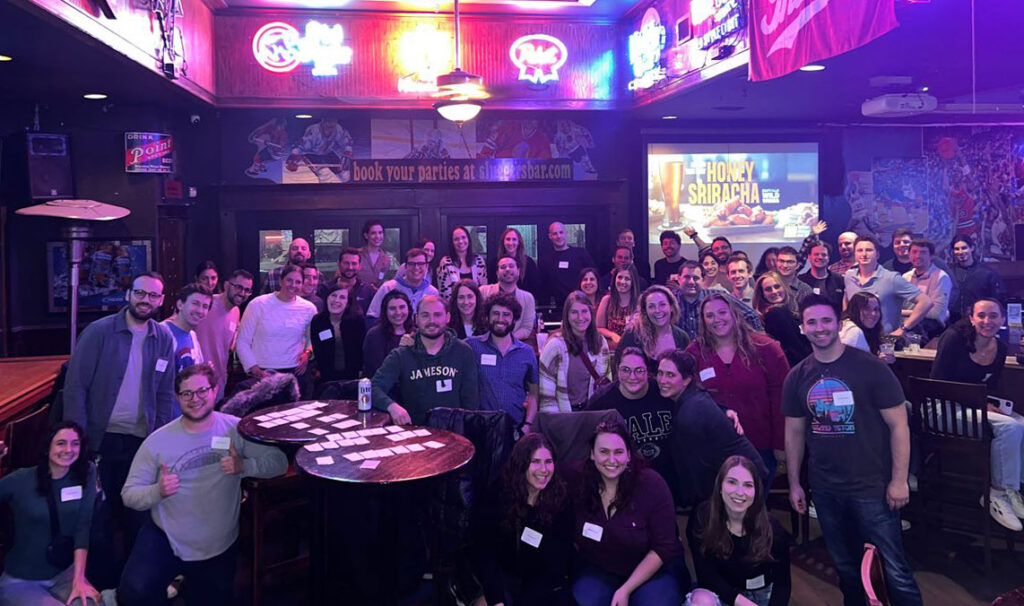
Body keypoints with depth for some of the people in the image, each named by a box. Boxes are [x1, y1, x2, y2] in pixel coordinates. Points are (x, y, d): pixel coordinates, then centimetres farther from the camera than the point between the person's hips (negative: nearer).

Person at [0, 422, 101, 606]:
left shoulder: (86, 473, -4)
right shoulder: (21, 480, -10)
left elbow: (83, 526, -8)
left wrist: (79, 578, -12)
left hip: (65, 573, 2)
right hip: (20, 581, -1)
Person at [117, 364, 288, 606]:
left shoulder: (236, 429, -8)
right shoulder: (158, 441, -8)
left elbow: (279, 461, -10)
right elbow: (129, 494, -6)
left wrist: (244, 466, -29)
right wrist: (158, 491, -28)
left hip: (220, 546, 1)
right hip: (165, 538, -1)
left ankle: (187, 584, 47)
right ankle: (176, 582, 11)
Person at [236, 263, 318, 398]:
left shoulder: (309, 309, 5)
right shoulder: (258, 304, -3)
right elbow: (242, 342, 1)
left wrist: (308, 352, 0)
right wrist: (254, 368, -8)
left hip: (296, 372, 2)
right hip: (263, 374, -2)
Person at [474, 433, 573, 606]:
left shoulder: (562, 500, -11)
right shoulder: (497, 497, -10)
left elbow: (560, 559, -8)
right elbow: (485, 552, -8)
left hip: (546, 583, 1)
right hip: (504, 577, 0)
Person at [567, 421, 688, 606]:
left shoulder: (652, 484, -16)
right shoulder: (577, 480, -11)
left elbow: (663, 547, -14)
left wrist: (626, 589, -18)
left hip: (654, 569, -1)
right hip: (598, 569, 2)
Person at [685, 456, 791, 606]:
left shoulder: (773, 529, -18)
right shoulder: (701, 519, -21)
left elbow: (782, 582, -10)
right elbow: (706, 576, -18)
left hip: (762, 594, 2)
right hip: (721, 592, -2)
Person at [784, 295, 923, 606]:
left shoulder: (870, 367, -12)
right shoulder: (797, 377, 1)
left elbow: (898, 425, -9)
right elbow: (794, 433, 8)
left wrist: (899, 480, -12)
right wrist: (794, 484, 8)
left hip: (873, 487, -4)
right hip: (824, 490, 4)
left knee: (894, 569, 2)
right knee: (845, 567, 19)